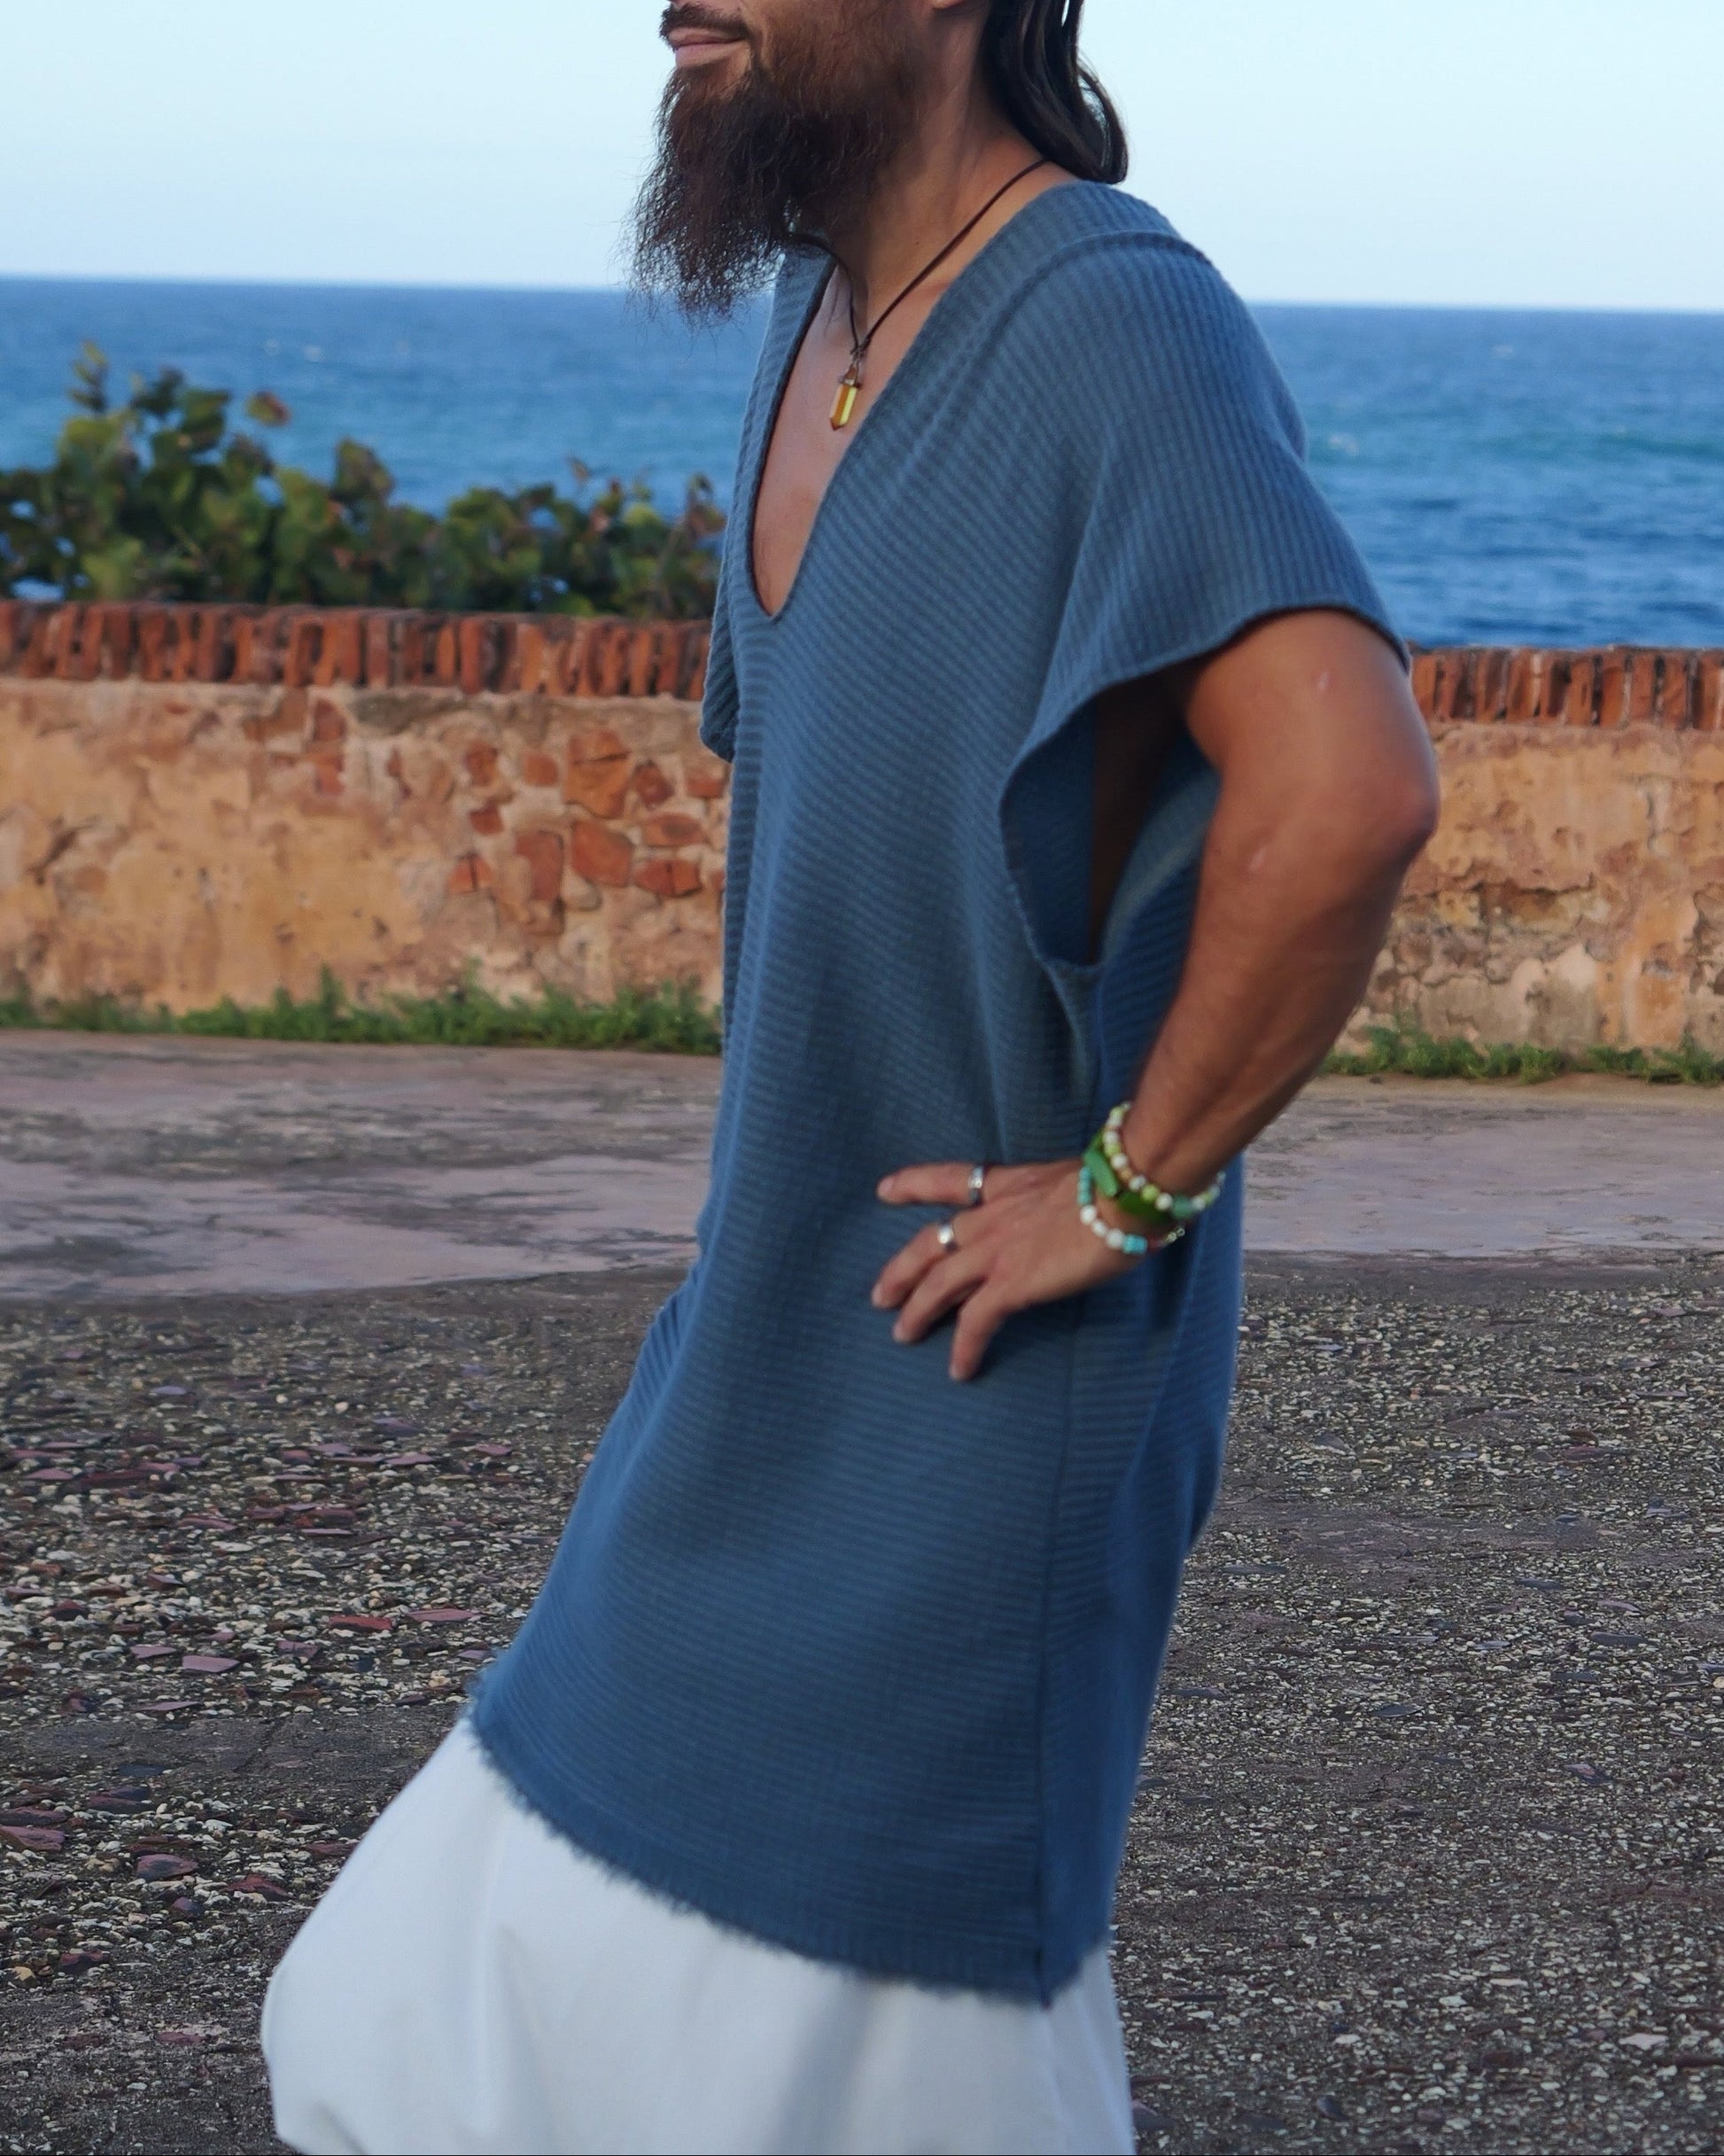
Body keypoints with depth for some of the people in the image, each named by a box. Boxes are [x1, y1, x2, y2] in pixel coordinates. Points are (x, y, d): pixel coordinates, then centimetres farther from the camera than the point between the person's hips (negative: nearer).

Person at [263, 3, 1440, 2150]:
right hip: (762, 1358, 9)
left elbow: (1346, 784, -37)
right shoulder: (818, 315, 8)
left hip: (989, 1390, -9)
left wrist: (1132, 1184, -26)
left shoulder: (1111, 325, -21)